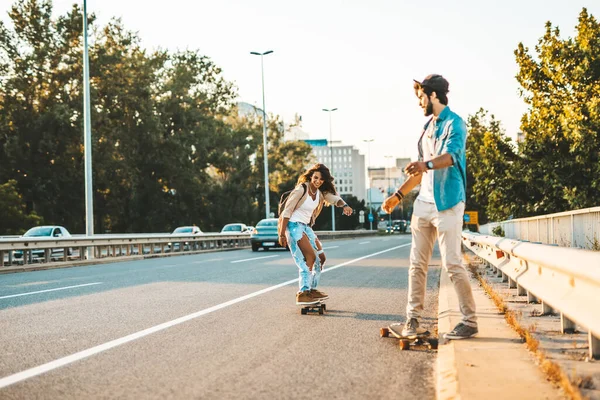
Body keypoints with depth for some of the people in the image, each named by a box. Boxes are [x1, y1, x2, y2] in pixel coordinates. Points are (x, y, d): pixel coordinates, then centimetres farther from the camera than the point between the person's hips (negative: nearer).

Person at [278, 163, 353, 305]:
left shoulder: (321, 192, 5)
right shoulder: (301, 190, -18)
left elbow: (334, 198, -8)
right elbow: (287, 211, -17)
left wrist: (344, 205, -32)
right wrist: (282, 234, -19)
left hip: (306, 227, 9)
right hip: (294, 226, -9)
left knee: (321, 257, 10)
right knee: (309, 257, -16)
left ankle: (312, 289, 22)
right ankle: (302, 294, -10)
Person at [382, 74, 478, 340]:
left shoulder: (454, 123, -7)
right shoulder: (428, 127, 18)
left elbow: (452, 155, -26)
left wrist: (427, 164, -45)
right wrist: (399, 195, 24)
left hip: (448, 203, -8)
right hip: (424, 203, 8)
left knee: (452, 263, -8)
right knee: (417, 263, 7)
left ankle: (470, 321, 1)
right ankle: (413, 319, 13)